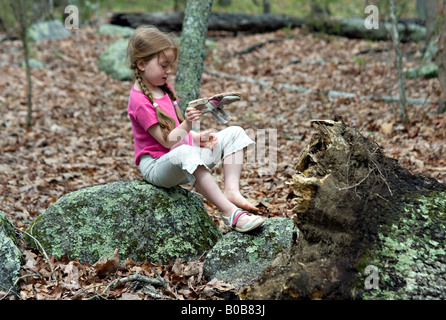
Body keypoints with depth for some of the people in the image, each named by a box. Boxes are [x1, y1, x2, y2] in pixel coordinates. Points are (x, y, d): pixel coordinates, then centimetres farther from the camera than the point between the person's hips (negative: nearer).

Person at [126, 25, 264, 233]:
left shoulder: (164, 89, 13)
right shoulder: (140, 101, -17)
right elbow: (168, 141, -20)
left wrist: (198, 137, 1)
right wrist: (187, 125, -36)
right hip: (157, 166, -9)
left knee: (234, 133, 1)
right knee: (184, 153, -44)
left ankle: (232, 191, -19)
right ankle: (229, 212, -41)